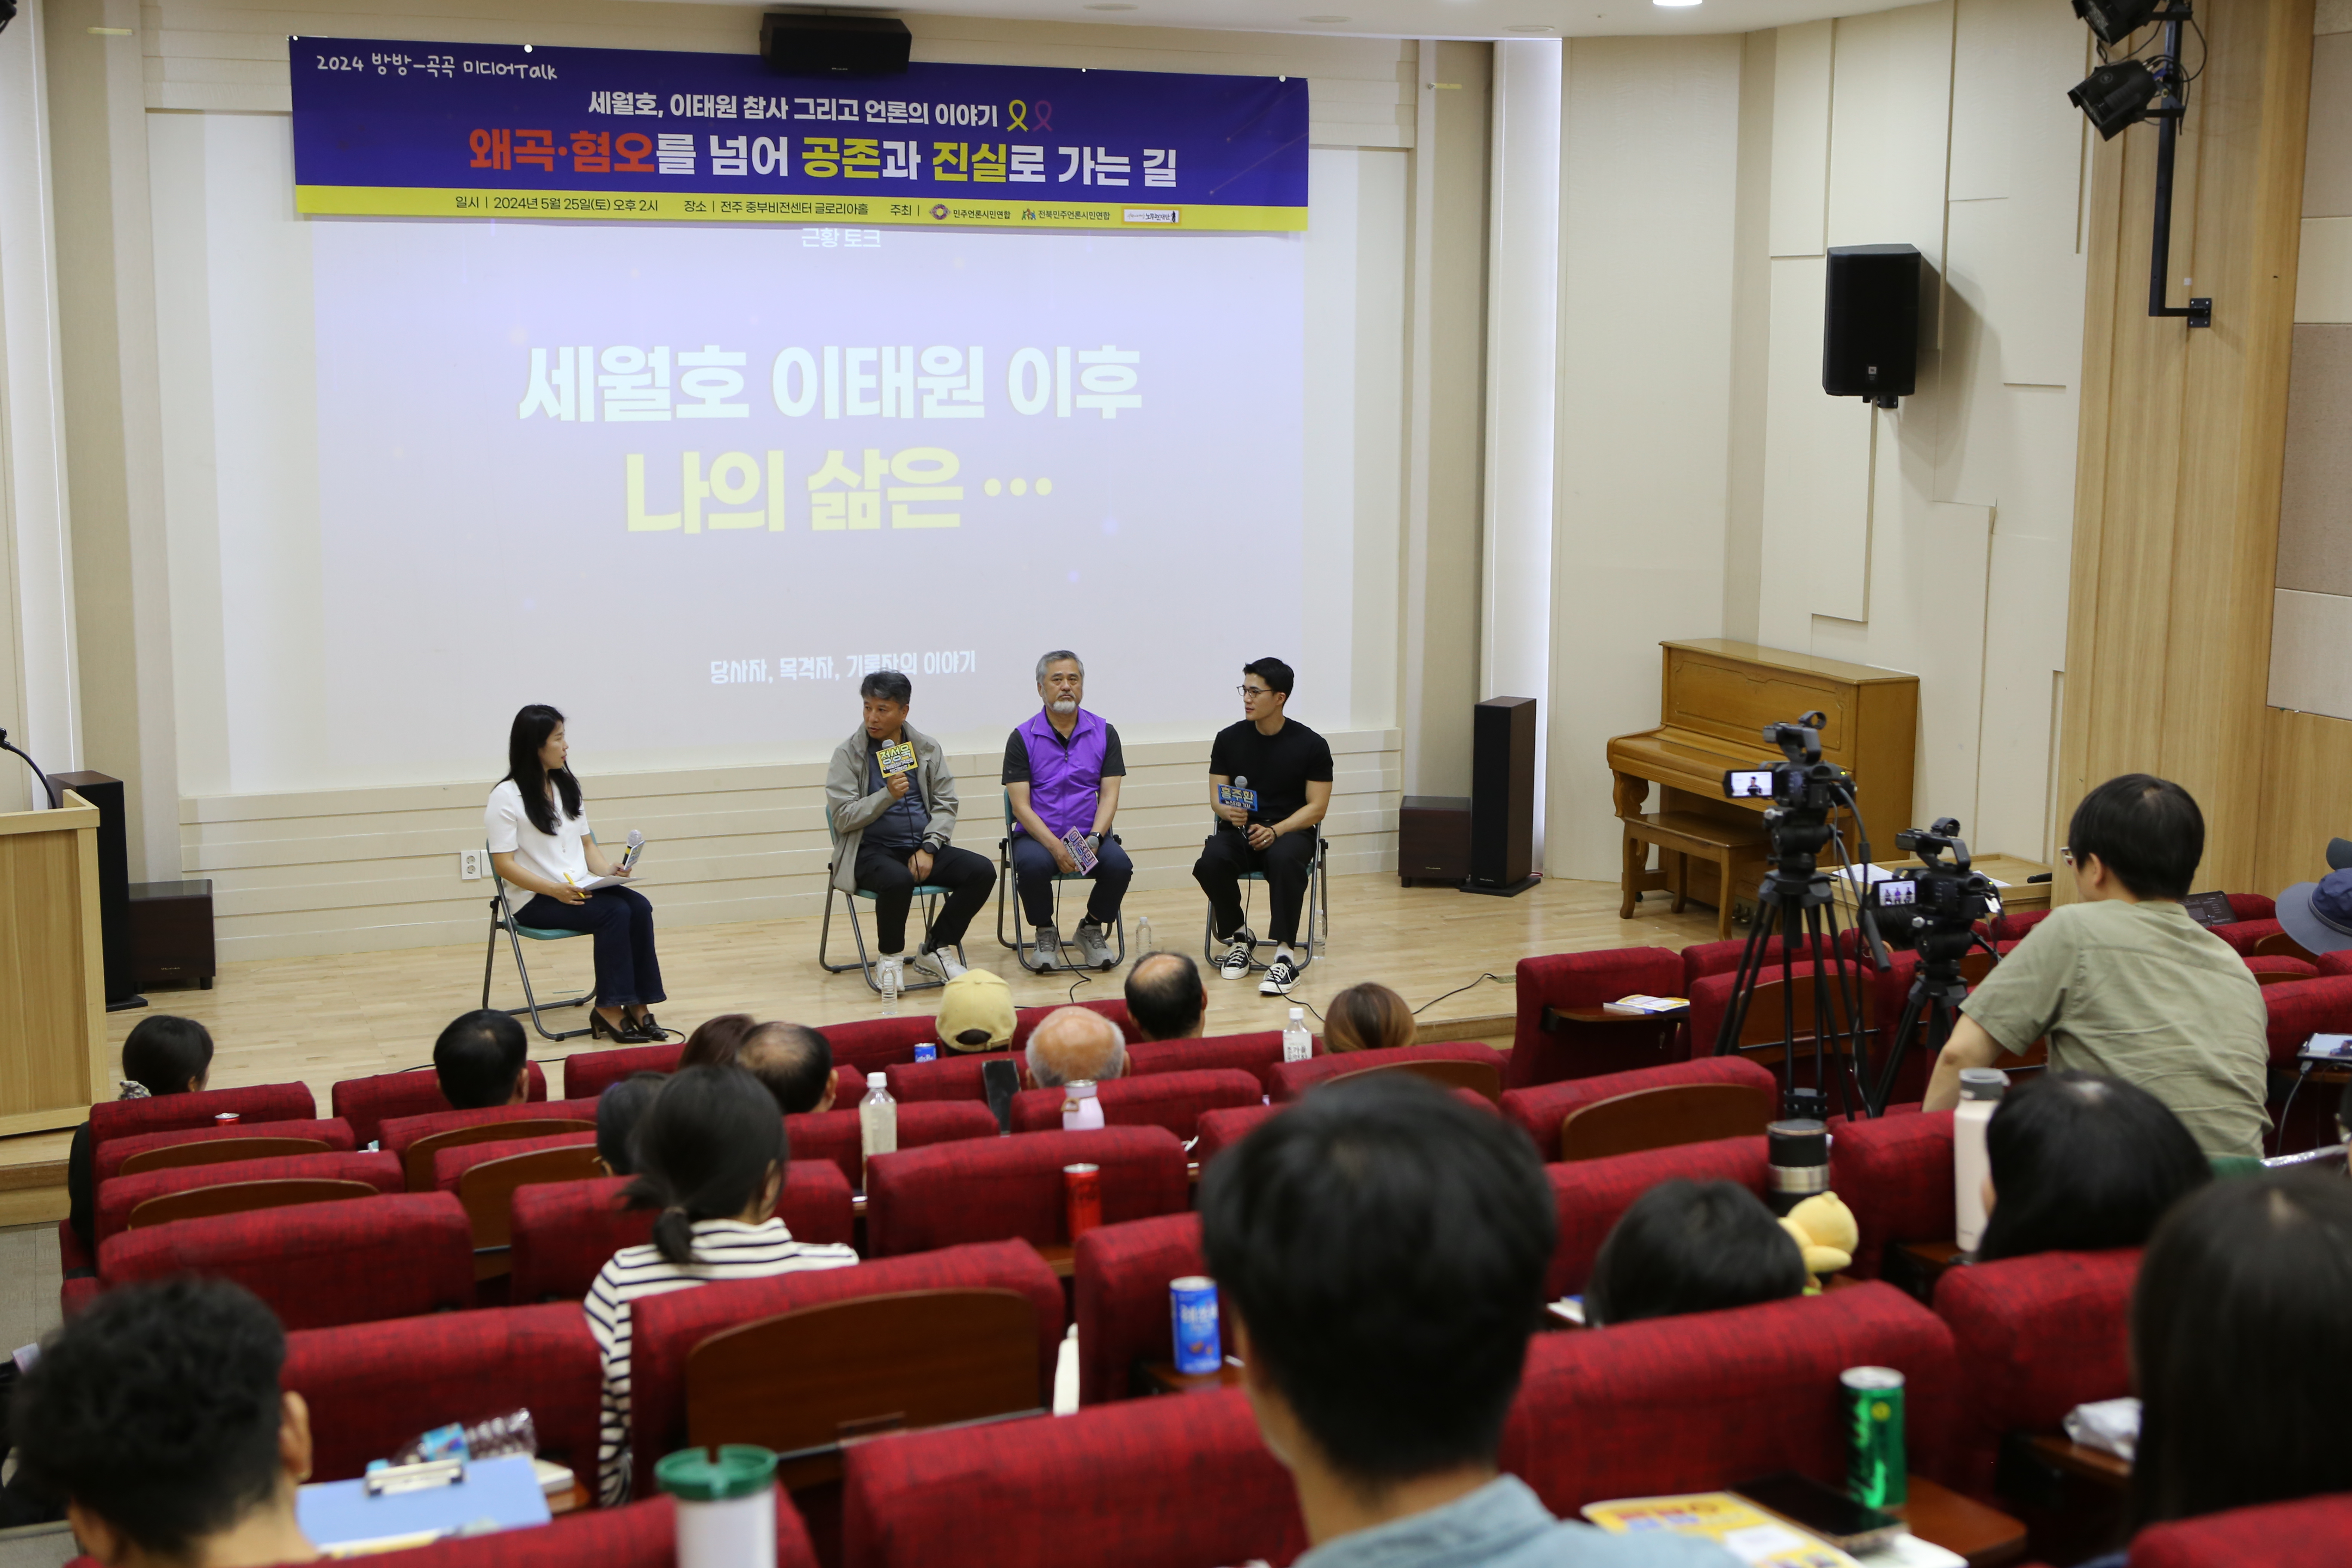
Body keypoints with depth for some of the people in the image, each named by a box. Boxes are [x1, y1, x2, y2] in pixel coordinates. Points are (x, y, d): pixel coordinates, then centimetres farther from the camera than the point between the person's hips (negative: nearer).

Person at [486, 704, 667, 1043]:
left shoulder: (566, 786, 16)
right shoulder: (506, 796, -7)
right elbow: (504, 864, -12)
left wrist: (609, 871, -4)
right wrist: (556, 890, -24)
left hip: (581, 888, 6)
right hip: (535, 900, -6)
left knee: (639, 907, -22)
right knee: (614, 912, -29)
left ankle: (638, 1005, -24)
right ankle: (610, 1011, -25)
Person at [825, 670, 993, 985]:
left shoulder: (928, 749, 9)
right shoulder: (848, 754, -1)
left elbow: (945, 804, 8)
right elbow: (843, 818, -7)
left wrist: (928, 848, -8)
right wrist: (888, 795, -20)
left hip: (922, 849, 4)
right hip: (872, 851, -4)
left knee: (982, 871, -18)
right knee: (899, 880, -38)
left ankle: (934, 950, 0)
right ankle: (891, 956, -9)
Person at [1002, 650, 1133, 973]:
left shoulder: (1104, 734, 6)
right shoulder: (1022, 738, 0)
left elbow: (1109, 796, 1)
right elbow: (1021, 806, -6)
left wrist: (1094, 839, -18)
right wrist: (1055, 846, -20)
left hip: (1090, 835, 2)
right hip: (1038, 836, -2)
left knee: (1119, 864, -28)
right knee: (1033, 865, -34)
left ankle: (1092, 928, 2)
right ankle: (1045, 933, -4)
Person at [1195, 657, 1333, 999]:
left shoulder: (1311, 745, -1)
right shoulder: (1229, 739, 6)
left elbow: (1317, 807, -3)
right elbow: (1216, 799, 8)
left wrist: (1275, 831, -20)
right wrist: (1230, 812, -18)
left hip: (1290, 831, -2)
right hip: (1240, 830, 2)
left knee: (1284, 859, -39)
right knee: (1211, 862, -32)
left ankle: (1284, 953, -32)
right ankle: (1238, 937, -6)